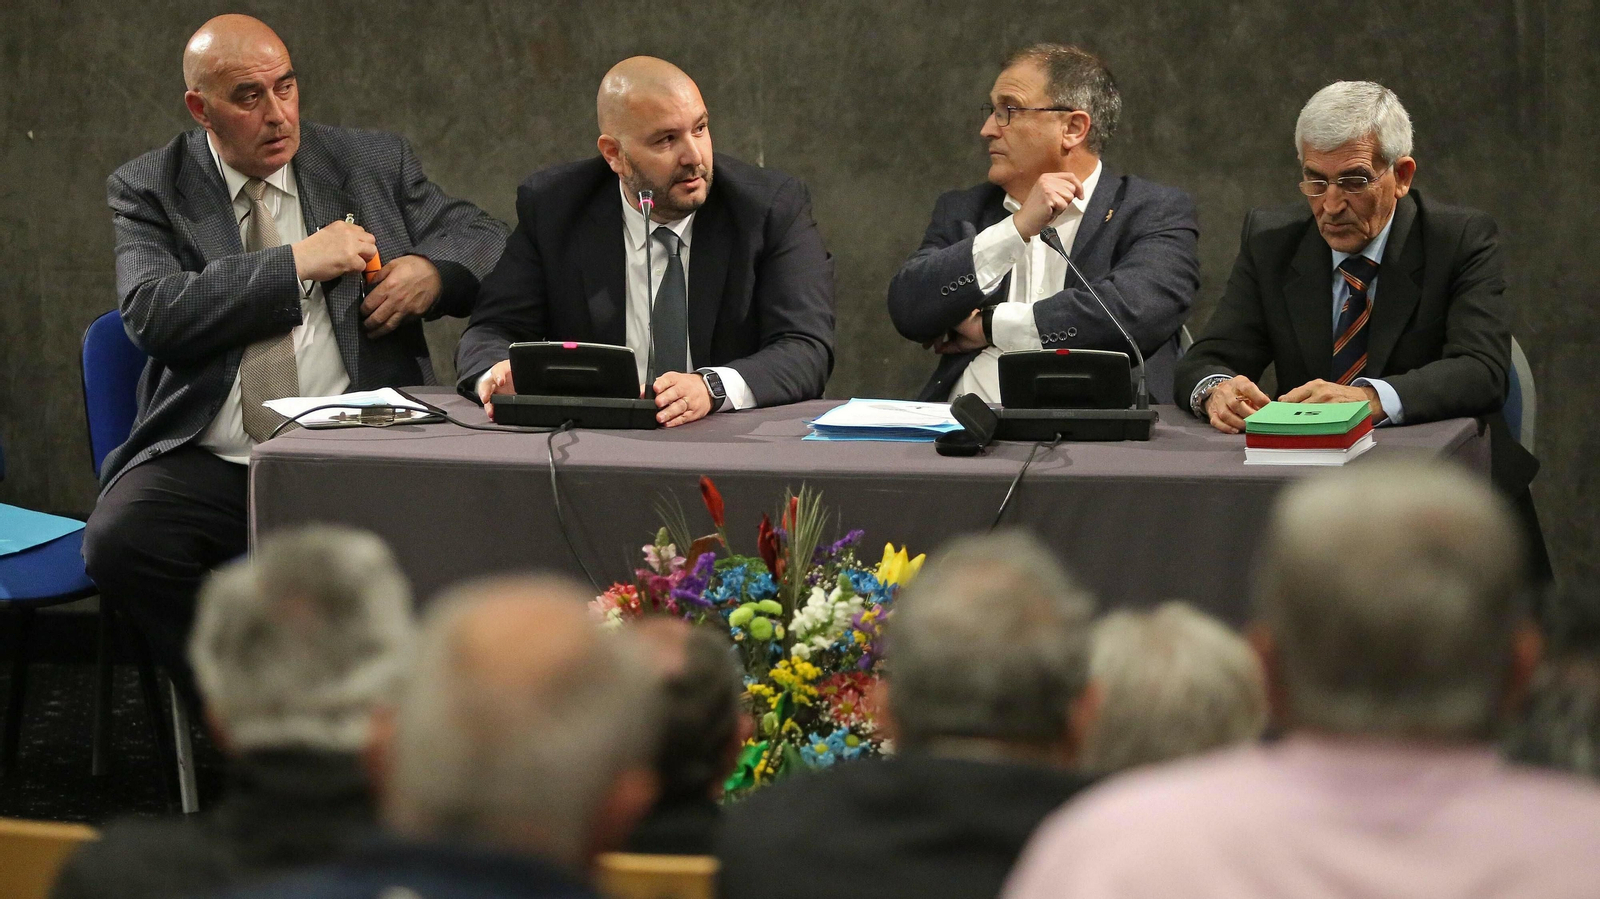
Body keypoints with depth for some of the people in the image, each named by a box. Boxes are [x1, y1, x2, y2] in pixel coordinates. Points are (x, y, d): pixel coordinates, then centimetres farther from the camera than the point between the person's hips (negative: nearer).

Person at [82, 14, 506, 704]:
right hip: (208, 463, 0)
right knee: (118, 539, -30)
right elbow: (152, 313, -8)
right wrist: (296, 264, -10)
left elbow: (483, 238, 20)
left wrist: (432, 270, -4)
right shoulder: (149, 192, 9)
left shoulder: (373, 164, 15)